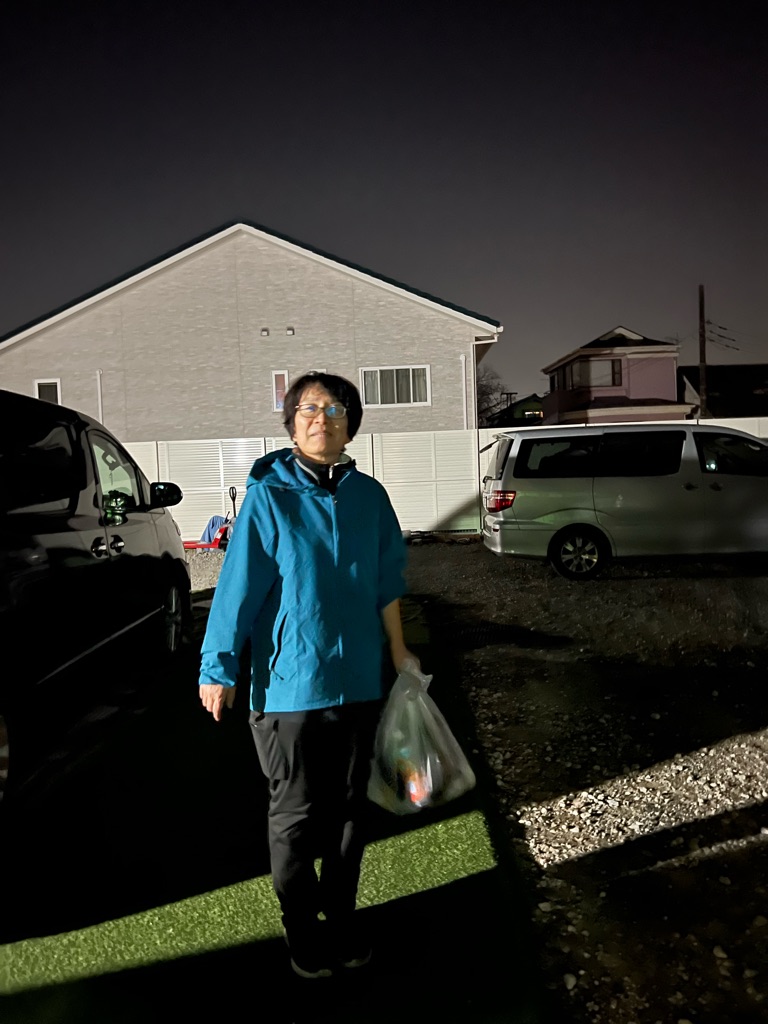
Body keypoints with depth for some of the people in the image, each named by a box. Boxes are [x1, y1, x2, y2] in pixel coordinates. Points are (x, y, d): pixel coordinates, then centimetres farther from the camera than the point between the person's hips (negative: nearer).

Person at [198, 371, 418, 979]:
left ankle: (342, 917, 38)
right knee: (296, 814, 11)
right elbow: (239, 586, -10)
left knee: (350, 808, 17)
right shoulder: (268, 496, -9)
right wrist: (219, 668, -12)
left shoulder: (368, 496, 2)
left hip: (360, 680, 4)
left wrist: (397, 649, 16)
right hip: (290, 684, -4)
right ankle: (302, 930, 32)